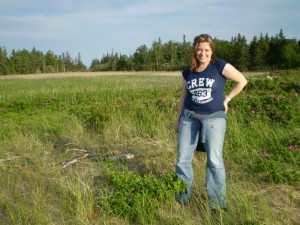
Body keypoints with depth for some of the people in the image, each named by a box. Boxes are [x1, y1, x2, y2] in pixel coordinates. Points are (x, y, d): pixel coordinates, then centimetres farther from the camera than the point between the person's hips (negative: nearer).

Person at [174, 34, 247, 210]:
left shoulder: (220, 66, -5)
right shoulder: (188, 71, 7)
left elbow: (242, 81, 1)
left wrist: (227, 99, 1)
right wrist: (178, 118, 15)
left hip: (214, 117, -3)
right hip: (189, 117, 4)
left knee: (215, 159, -5)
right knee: (183, 158, 5)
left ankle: (218, 200, 12)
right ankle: (182, 195, 22)